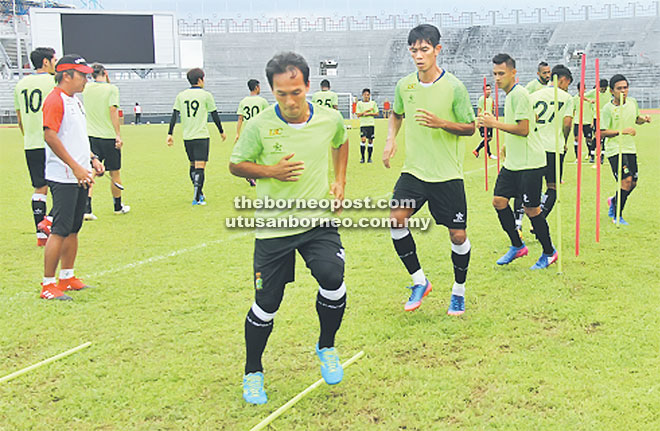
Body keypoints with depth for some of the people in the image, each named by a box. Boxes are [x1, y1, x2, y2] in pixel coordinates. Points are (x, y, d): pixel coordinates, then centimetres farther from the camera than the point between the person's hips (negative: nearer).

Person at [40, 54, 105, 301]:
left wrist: (92, 158, 16)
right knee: (60, 230, -9)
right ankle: (48, 285, -3)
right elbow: (50, 135, -20)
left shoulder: (74, 101, 19)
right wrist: (75, 167, -21)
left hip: (80, 177, 10)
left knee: (73, 229, 13)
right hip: (63, 177, -9)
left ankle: (67, 278, 23)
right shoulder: (55, 100, -11)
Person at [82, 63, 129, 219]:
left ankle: (86, 208, -11)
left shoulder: (87, 88, 5)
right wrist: (118, 135, -13)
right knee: (114, 173, 10)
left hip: (91, 136, 4)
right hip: (108, 136, -4)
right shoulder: (111, 89, -8)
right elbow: (113, 111, -14)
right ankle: (118, 207, 24)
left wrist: (107, 81, 18)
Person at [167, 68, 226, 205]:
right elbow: (214, 115, 2)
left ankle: (199, 193, 28)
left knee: (193, 165, 17)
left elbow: (174, 115, 3)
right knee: (200, 166, -7)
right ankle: (197, 198, -14)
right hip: (201, 136, -5)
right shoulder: (206, 95, -3)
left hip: (187, 137, 5)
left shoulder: (181, 95, 7)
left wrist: (170, 134, 4)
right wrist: (221, 132, 14)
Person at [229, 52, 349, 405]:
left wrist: (340, 180, 10)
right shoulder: (259, 126, -12)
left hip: (318, 221, 2)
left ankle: (326, 347, 9)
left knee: (332, 279, -21)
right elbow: (236, 165, 2)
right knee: (266, 304, 3)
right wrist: (270, 171, -15)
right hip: (273, 227, -1)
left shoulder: (330, 119, -4)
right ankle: (253, 372, 28)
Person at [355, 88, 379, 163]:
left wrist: (368, 114, -8)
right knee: (363, 139, -15)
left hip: (371, 124, 2)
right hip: (363, 124, -2)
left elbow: (377, 113, 7)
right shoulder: (359, 103, 4)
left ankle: (369, 158, 11)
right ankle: (362, 157, -7)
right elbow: (358, 115, -1)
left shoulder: (373, 103, 8)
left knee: (370, 141, 3)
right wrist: (366, 111, -10)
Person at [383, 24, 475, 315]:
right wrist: (391, 139, 5)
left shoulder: (454, 87, -9)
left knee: (458, 235, 0)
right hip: (414, 171, 3)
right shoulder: (404, 85, 3)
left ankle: (459, 291, 25)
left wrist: (441, 123, -20)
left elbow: (470, 127, -3)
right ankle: (419, 281, 4)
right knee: (396, 219, -15)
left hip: (448, 174, -3)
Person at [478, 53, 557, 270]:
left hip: (530, 163, -9)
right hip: (513, 162, 9)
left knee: (531, 209, -2)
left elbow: (524, 129, -21)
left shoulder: (519, 94, -15)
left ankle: (549, 253, 14)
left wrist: (495, 123, -18)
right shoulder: (510, 95, 14)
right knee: (499, 201, 4)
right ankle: (517, 246, 18)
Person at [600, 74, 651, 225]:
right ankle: (617, 216, -2)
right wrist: (622, 131, -23)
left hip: (630, 149, 7)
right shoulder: (608, 108, -13)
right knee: (626, 180, -17)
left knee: (633, 183, 8)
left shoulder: (633, 102, 5)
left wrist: (643, 119, 1)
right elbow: (602, 132, -14)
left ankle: (613, 201, 37)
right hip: (615, 149, -7)